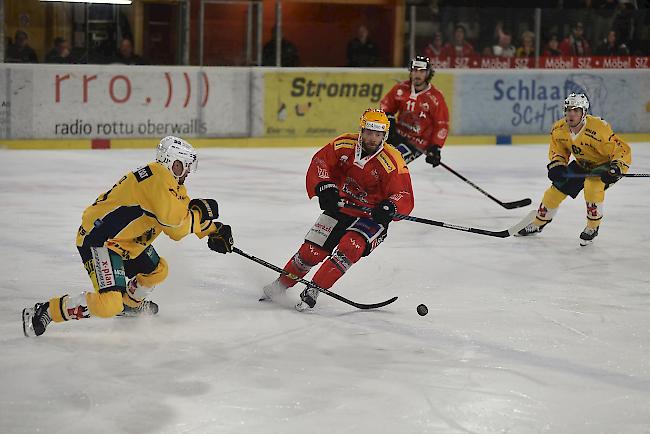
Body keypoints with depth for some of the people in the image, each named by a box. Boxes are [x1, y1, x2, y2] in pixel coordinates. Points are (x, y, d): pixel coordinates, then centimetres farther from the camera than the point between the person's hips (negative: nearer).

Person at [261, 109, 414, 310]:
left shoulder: (393, 163, -21)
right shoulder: (344, 145, -12)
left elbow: (405, 197, -23)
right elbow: (319, 162, -8)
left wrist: (389, 207, -45)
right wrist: (324, 187, -26)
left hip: (372, 216, -3)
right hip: (341, 207, 3)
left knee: (349, 247, -28)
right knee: (311, 250, -3)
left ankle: (313, 291, -18)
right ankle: (281, 284, 20)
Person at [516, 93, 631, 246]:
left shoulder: (599, 129, -36)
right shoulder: (559, 129, -17)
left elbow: (623, 151, -31)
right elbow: (558, 151, 2)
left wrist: (616, 168, -47)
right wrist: (556, 165, -17)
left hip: (603, 165, -6)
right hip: (581, 165, 6)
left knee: (592, 187, -33)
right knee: (556, 190, 4)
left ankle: (592, 228, -12)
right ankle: (538, 224, 28)